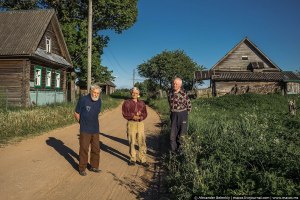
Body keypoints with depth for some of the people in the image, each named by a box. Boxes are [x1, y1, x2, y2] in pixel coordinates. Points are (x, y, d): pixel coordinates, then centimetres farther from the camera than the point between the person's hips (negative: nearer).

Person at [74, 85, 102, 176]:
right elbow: (76, 113, -3)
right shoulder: (83, 100, -13)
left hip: (95, 130, 5)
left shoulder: (99, 101, 2)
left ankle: (94, 166, 29)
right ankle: (82, 168, 18)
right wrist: (82, 123, 7)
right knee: (84, 149, 3)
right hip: (85, 130, -5)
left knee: (96, 149, 13)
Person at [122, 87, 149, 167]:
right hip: (131, 123, -2)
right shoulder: (127, 102, 4)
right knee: (132, 142, 3)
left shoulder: (142, 103, 13)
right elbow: (125, 113, -3)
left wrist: (141, 116, -13)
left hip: (140, 123, 2)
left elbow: (145, 113, 9)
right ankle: (133, 159, 18)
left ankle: (143, 160, 7)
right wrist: (133, 116, -16)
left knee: (142, 142, -1)